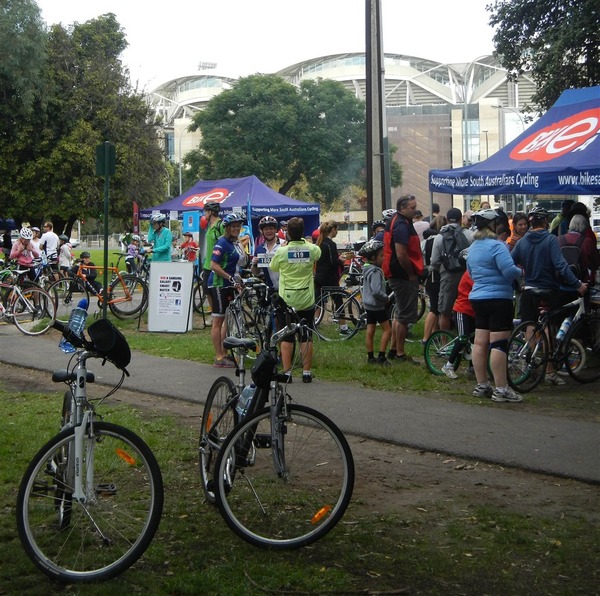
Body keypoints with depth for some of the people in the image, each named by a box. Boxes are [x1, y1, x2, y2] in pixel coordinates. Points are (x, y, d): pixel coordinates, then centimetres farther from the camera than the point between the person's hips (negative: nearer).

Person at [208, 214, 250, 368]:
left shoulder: (236, 243, 13)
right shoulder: (222, 243, -14)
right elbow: (214, 265, -21)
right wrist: (231, 278, -24)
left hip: (229, 286, 9)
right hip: (219, 284, -9)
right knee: (218, 321, -4)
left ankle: (224, 354, 22)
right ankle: (219, 358, 0)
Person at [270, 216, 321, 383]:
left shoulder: (281, 251, -11)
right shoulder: (311, 249, -6)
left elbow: (273, 268, 9)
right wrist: (304, 241, 31)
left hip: (286, 300, -1)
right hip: (307, 301, 1)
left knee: (286, 338, 7)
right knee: (306, 338, 8)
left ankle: (287, 372, 7)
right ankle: (306, 372, 10)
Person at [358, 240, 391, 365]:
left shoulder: (367, 270, 9)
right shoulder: (376, 271, -21)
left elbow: (363, 287, 20)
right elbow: (376, 290, -29)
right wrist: (385, 297, -15)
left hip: (368, 305, 9)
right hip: (377, 305, -9)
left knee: (370, 331, 11)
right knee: (387, 329, -1)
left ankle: (370, 357, 16)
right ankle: (381, 356, -3)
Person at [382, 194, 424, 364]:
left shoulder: (395, 222, 14)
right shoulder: (402, 225, -19)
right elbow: (401, 254, -26)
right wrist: (411, 274, -14)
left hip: (398, 275, 11)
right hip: (404, 276, -11)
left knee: (401, 314, 18)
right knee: (404, 316, -3)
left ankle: (394, 350, 25)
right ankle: (400, 354, 4)